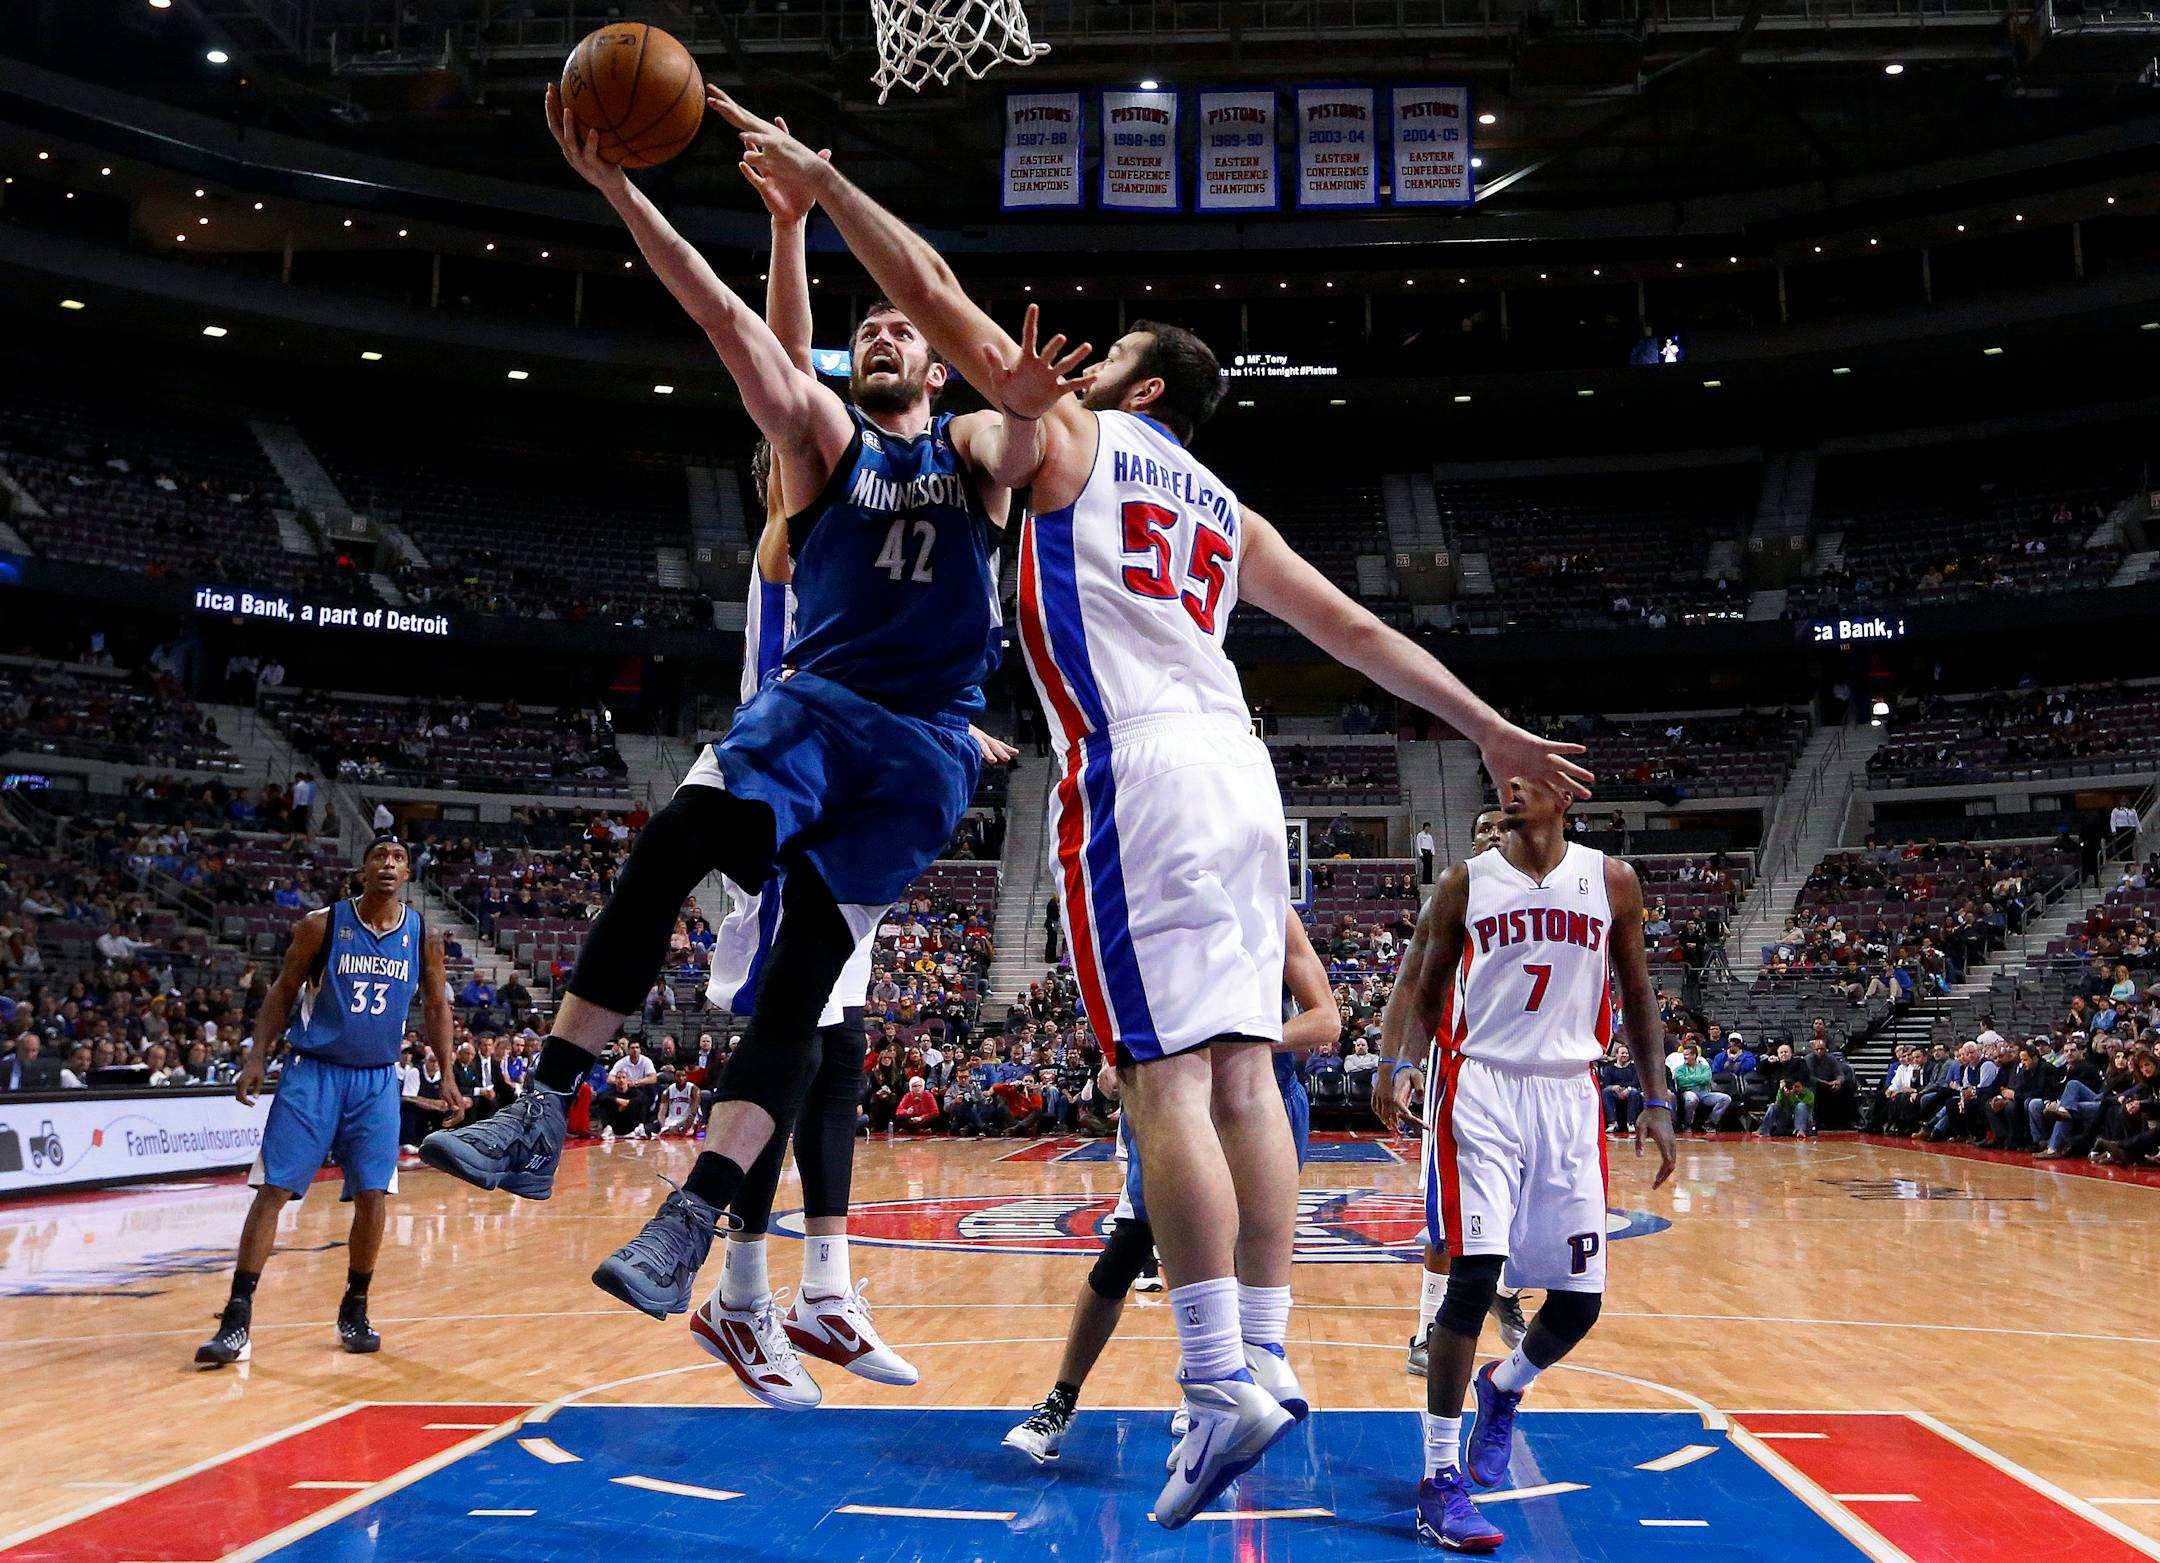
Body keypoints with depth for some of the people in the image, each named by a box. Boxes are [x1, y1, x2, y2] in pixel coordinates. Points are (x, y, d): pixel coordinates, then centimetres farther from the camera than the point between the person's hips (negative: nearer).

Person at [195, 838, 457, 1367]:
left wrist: (446, 1076, 5)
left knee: (372, 1196, 1)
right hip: (312, 1071, -2)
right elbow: (282, 992, 3)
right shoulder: (321, 925, -6)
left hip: (377, 1080, 2)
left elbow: (435, 1007, 10)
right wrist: (257, 1056, -7)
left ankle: (354, 1312, 18)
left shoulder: (424, 937, 0)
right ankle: (236, 1320, -1)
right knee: (273, 1190, -6)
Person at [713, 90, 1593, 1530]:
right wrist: (1493, 731, 28)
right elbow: (1360, 631, 25)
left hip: (1141, 769, -7)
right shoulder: (1227, 511, 27)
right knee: (1242, 1069, 6)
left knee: (1167, 1078, -9)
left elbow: (938, 300, 9)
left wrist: (821, 181, 19)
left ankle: (1222, 1381, -10)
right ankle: (1268, 1356, 10)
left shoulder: (1066, 435, 11)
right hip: (1240, 772, 7)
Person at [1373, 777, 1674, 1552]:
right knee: (1475, 1274, -15)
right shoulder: (1464, 883, 3)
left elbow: (1637, 995, 13)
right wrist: (1397, 1063, -15)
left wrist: (1656, 1100, 8)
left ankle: (1503, 1389, 37)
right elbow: (1418, 985, 3)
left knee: (1580, 1298, 3)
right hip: (1482, 1089, -2)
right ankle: (1439, 1481, -4)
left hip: (1570, 1097, 3)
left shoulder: (1612, 881, 7)